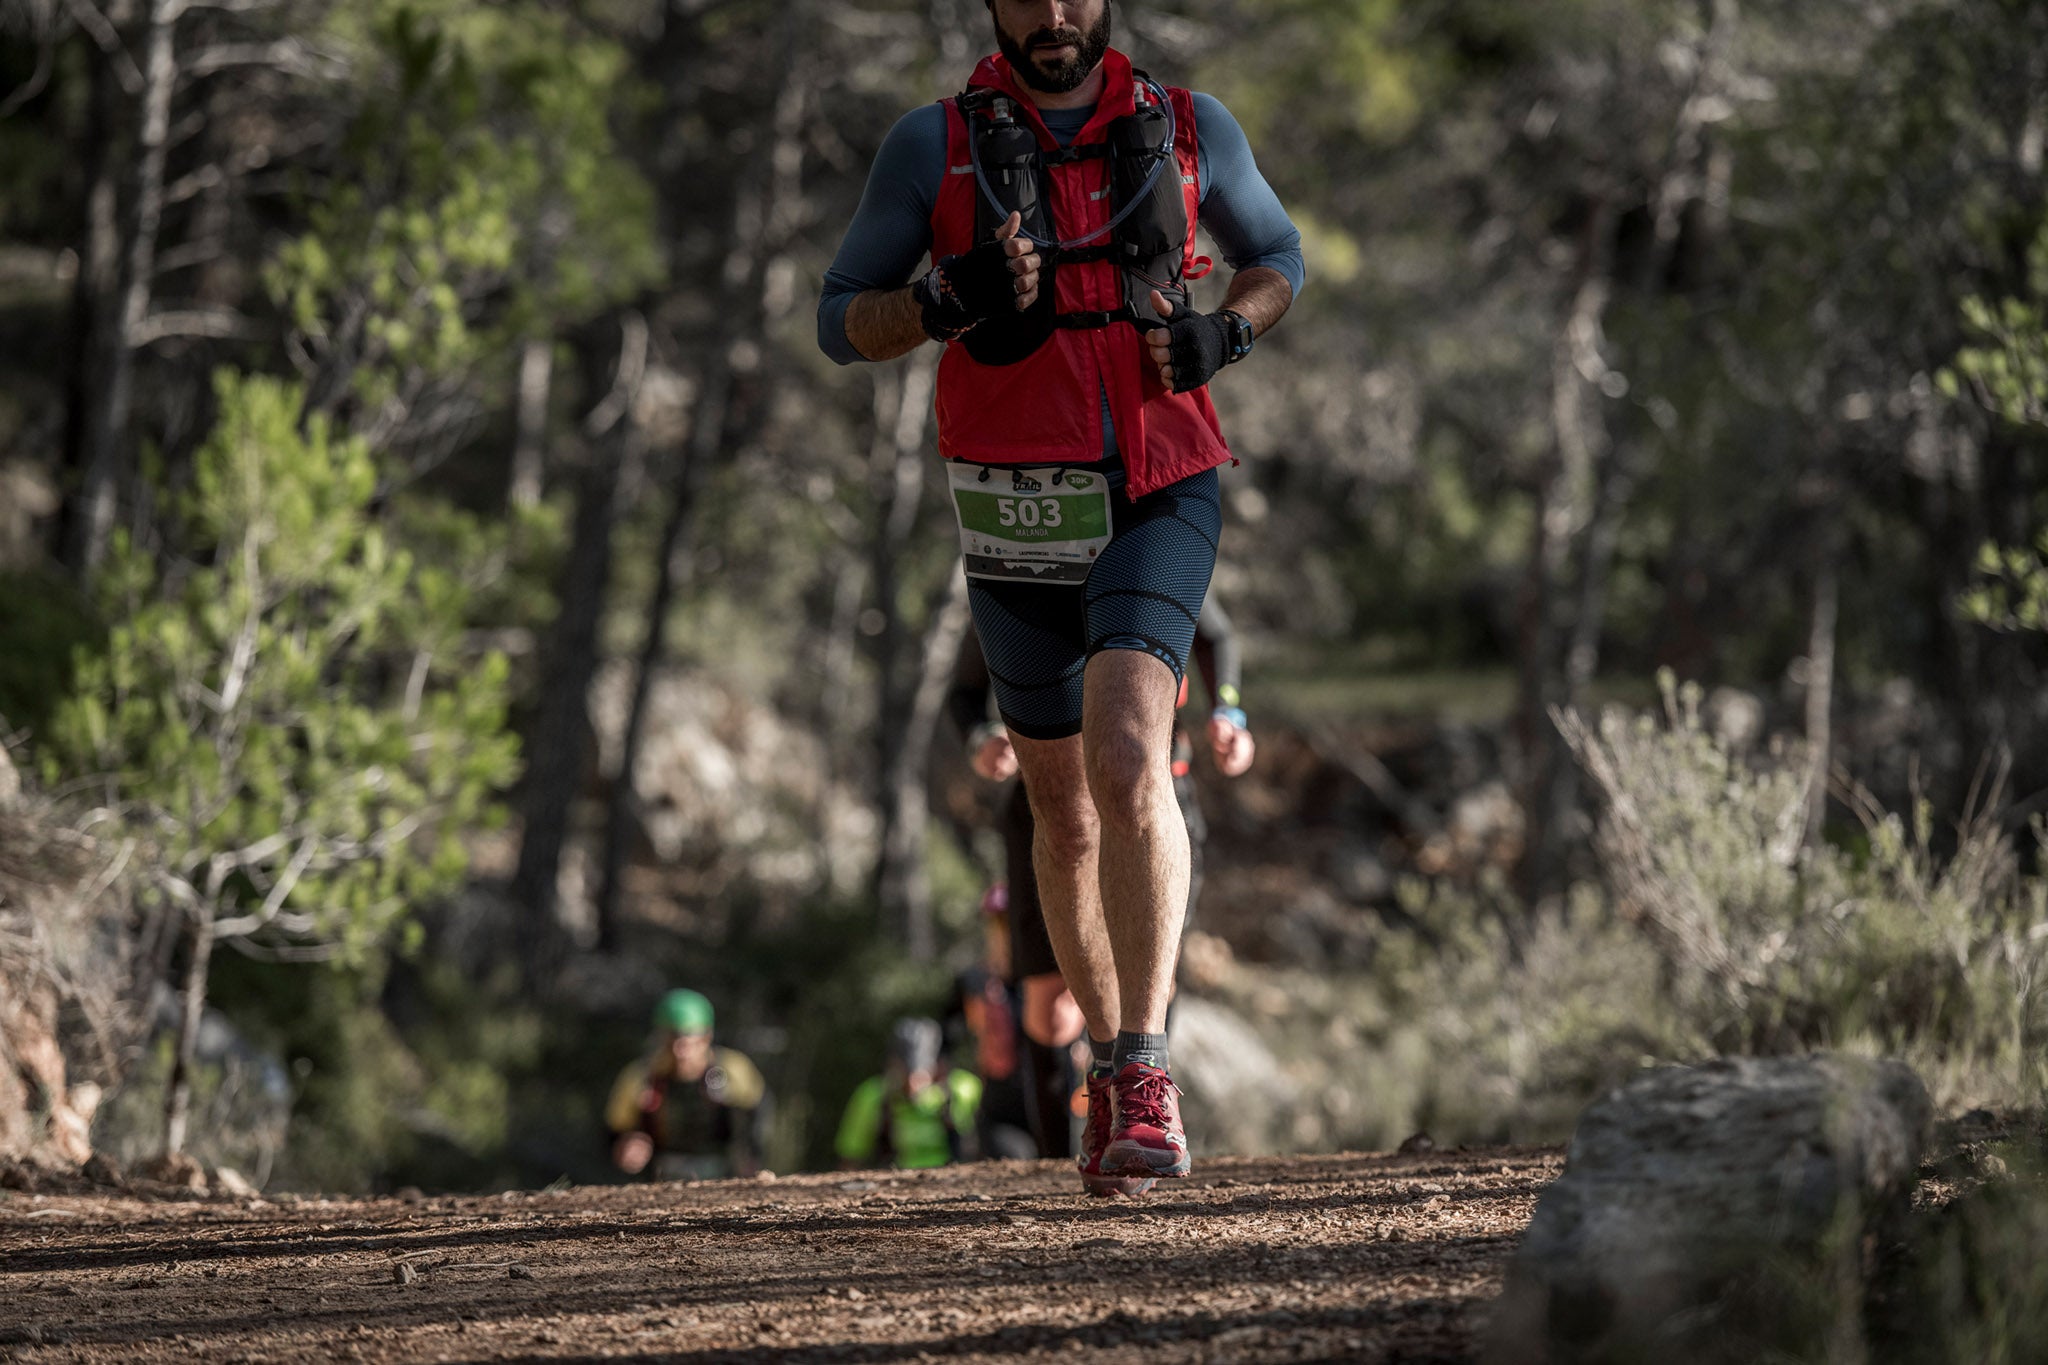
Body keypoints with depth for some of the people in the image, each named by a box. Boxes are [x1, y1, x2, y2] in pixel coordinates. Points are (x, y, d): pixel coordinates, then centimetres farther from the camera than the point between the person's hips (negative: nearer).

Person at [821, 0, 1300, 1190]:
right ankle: (1111, 1063, 32)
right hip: (1019, 518, 2)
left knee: (1127, 765, -23)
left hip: (1159, 500, -2)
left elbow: (1277, 255, 19)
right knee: (1066, 814, 13)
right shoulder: (934, 147, 1)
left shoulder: (1190, 131, 3)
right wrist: (948, 303, -17)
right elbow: (841, 322, 4)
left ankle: (1148, 1082, -25)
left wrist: (1227, 334, -4)